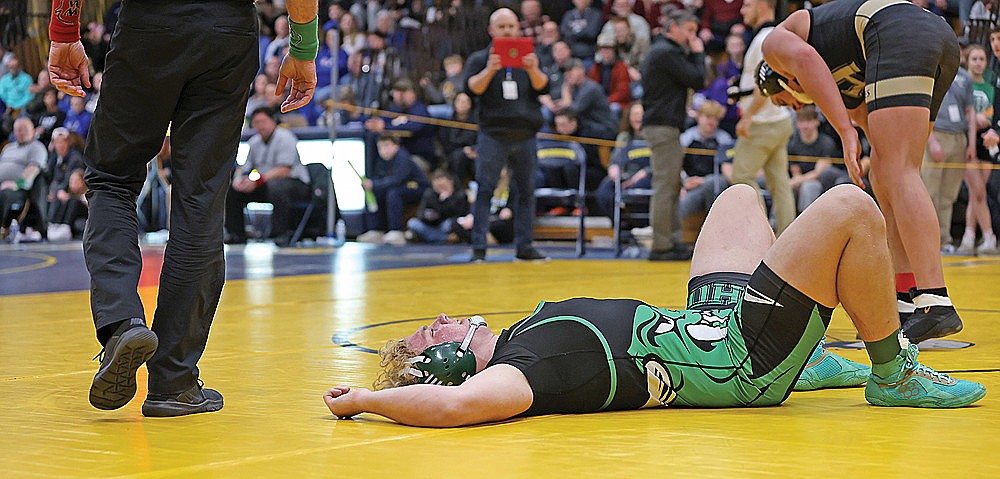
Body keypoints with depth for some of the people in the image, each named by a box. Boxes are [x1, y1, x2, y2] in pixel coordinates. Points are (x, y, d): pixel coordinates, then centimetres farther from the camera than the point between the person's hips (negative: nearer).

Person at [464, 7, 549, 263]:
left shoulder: (528, 58, 14)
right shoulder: (480, 59, 8)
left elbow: (543, 88, 0)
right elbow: (473, 88, -8)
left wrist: (533, 70, -20)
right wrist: (490, 70, -25)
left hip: (525, 135, 3)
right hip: (492, 135, -3)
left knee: (525, 190, 5)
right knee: (485, 189, -7)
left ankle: (524, 246, 10)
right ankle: (478, 248, -7)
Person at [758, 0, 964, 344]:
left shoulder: (775, 41, 18)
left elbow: (805, 58, -4)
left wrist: (846, 133, -12)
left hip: (900, 35, -9)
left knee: (897, 174, -14)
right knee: (884, 177, 14)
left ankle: (936, 304, -25)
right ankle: (906, 299, 9)